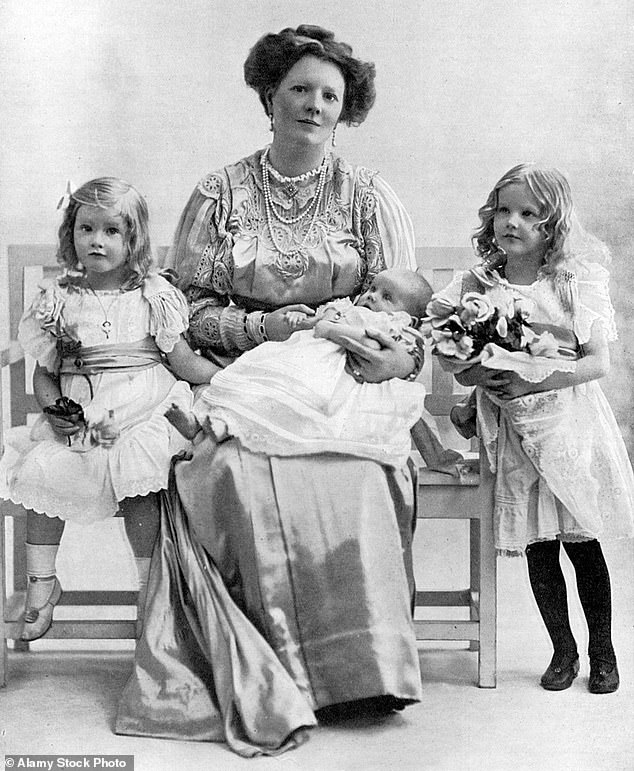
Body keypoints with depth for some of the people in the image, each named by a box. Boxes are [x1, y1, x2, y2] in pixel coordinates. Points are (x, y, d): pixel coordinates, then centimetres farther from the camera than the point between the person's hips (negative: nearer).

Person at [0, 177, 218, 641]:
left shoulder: (152, 295, 3)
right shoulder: (59, 299, 9)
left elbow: (184, 362, 2)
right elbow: (43, 372, 12)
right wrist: (54, 405, -6)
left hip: (142, 414, -3)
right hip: (76, 415, 3)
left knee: (136, 480, -23)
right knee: (41, 470, -13)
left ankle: (150, 585, -8)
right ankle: (42, 581, 1)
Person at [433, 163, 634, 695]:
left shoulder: (576, 282, -3)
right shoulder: (476, 286, 2)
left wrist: (535, 380, -19)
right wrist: (477, 375, -21)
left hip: (572, 425, -1)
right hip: (514, 434, 2)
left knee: (582, 543, 4)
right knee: (538, 550, 6)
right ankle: (563, 650, 24)